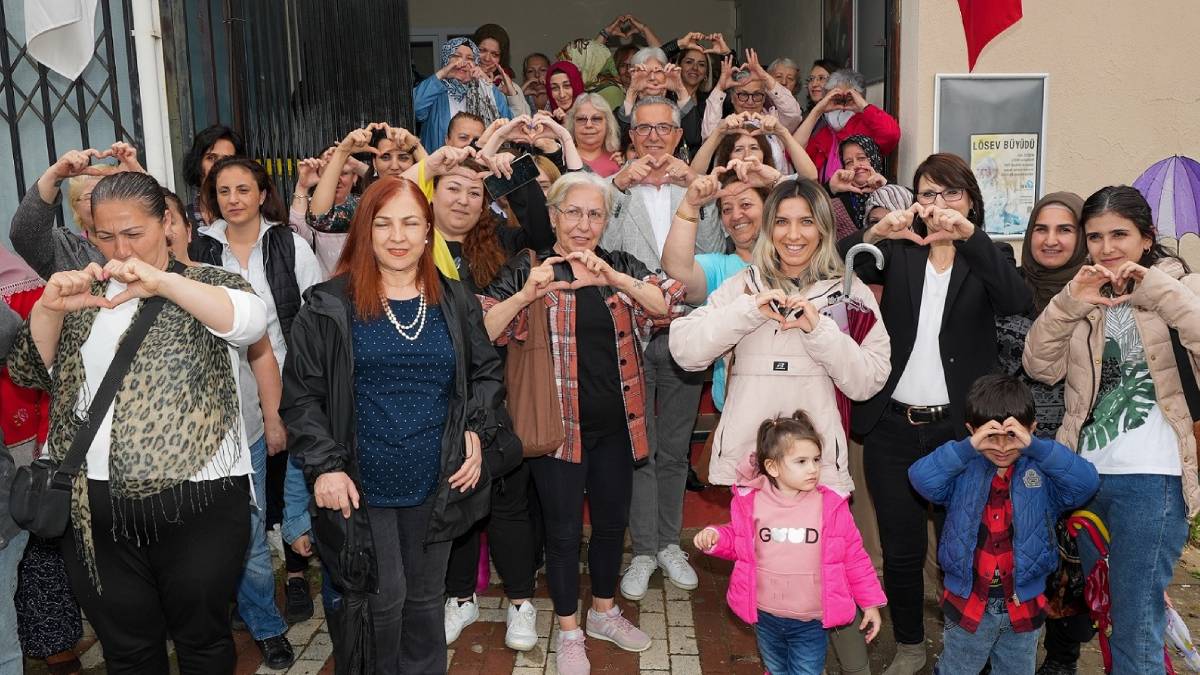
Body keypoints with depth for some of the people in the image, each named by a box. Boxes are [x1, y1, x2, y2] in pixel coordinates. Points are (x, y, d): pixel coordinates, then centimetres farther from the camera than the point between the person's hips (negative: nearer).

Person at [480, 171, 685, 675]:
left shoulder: (621, 267, 6)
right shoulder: (527, 270, -4)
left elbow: (668, 306, -11)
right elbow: (479, 334, -14)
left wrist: (613, 278, -26)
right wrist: (526, 294, -30)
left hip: (614, 424, 4)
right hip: (557, 423, -4)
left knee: (613, 521, 17)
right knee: (564, 530, 7)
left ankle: (604, 612, 40)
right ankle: (569, 631, 27)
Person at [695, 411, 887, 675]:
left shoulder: (830, 505, -11)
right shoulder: (751, 502, -9)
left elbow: (853, 556, -3)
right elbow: (737, 540, 9)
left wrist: (870, 603, 0)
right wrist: (715, 537, -11)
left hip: (811, 621, -2)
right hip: (766, 616, 2)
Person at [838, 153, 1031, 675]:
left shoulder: (987, 257, 5)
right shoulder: (897, 252, 8)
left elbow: (1016, 301, -17)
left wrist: (970, 235, -29)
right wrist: (875, 233, -27)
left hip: (959, 428, -1)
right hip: (893, 428, 1)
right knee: (901, 550, 9)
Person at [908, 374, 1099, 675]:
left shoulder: (1042, 470, -6)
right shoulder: (963, 471, -8)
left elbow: (1086, 483, -22)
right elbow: (921, 478, -23)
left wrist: (1034, 446, -32)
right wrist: (969, 447, -32)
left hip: (1023, 604, 1)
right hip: (968, 602, -1)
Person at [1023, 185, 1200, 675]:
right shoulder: (1085, 298, 11)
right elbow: (1040, 368, -3)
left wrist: (1156, 290, -21)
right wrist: (1070, 303, -15)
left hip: (1151, 480, -4)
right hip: (1085, 472, 5)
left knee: (1134, 626, -2)